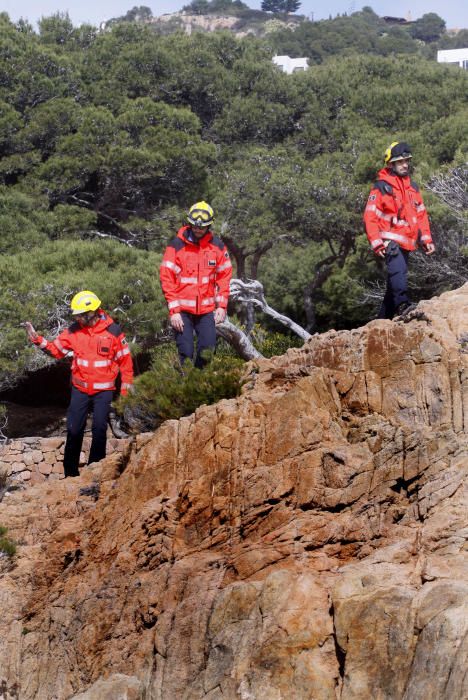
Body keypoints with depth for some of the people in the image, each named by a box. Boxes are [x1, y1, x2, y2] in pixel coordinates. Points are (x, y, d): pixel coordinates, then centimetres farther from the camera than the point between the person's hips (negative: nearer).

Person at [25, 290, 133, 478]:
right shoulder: (74, 330, -2)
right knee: (74, 429, -1)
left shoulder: (112, 330, -10)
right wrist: (37, 339, -10)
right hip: (80, 388, 2)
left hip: (104, 390, -2)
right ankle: (70, 472, 7)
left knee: (99, 429, -4)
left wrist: (126, 385, -1)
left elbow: (125, 359, -2)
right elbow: (56, 349, 4)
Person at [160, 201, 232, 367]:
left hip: (207, 309, 3)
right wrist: (173, 310, -11)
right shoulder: (176, 245, -6)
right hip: (182, 309, -3)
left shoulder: (217, 246, 3)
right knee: (186, 353, -5)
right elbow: (167, 278, -6)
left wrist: (221, 305, 2)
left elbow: (224, 276, 9)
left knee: (208, 350, 1)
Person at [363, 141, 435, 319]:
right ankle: (402, 304, -49)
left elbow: (421, 214, 20)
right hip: (390, 240, -7)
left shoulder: (412, 187, 15)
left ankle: (384, 318, 15)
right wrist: (376, 243, -18)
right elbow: (370, 217, -9)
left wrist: (426, 239, 11)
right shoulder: (381, 187, -4)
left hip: (407, 242, 7)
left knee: (393, 283, 9)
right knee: (398, 270, -32)